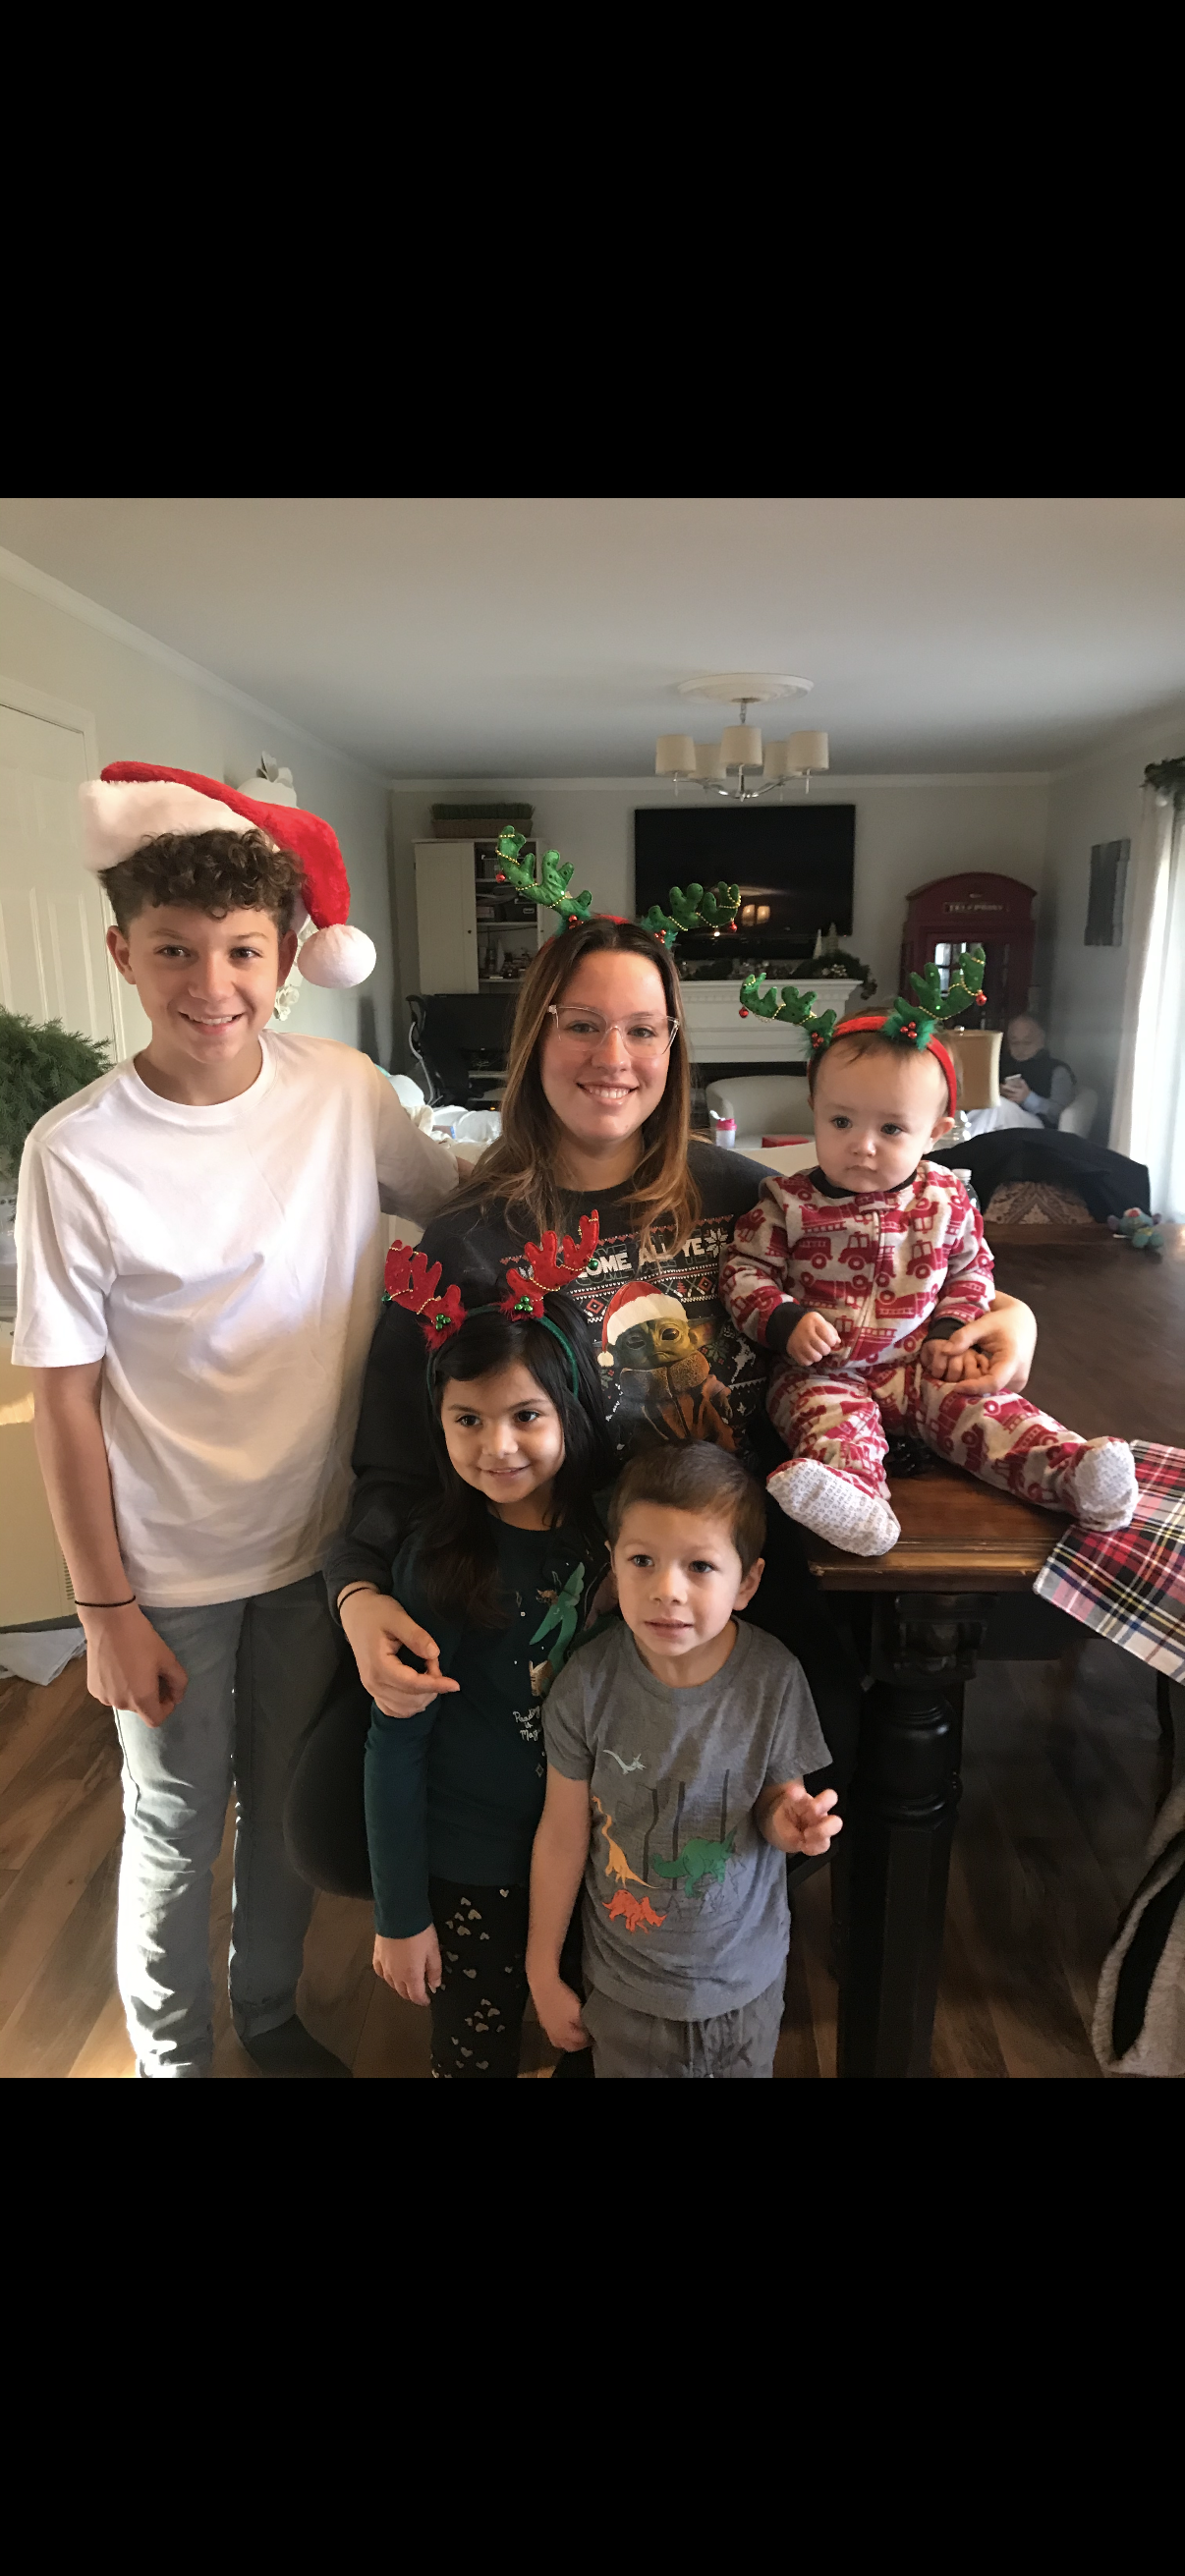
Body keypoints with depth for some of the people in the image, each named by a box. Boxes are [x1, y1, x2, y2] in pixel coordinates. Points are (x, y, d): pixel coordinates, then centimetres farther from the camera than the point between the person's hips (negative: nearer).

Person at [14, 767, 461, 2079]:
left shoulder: (345, 1093, -10)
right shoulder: (76, 1151, -18)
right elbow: (63, 1395, -12)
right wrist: (105, 1608, -8)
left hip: (318, 1539, 3)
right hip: (168, 1571, -3)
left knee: (292, 1806, 24)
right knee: (174, 1834, 17)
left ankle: (272, 2013, 51)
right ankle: (172, 2054, 45)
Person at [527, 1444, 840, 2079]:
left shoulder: (774, 1680, -22)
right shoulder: (589, 1683, -22)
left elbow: (774, 1795, -6)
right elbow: (563, 1833, -10)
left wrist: (786, 1818, -29)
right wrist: (542, 1973, -1)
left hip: (745, 1975, 1)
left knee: (746, 2069, 23)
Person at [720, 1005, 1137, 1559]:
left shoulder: (946, 1201, 2)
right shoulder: (789, 1204, -6)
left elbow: (972, 1269, 15)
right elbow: (744, 1271, -3)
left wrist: (951, 1330, -1)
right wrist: (785, 1321, -20)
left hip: (918, 1366, 3)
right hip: (822, 1371, -3)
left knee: (982, 1406, -18)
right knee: (832, 1414, -32)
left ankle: (1072, 1473, -29)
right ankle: (853, 1495, -57)